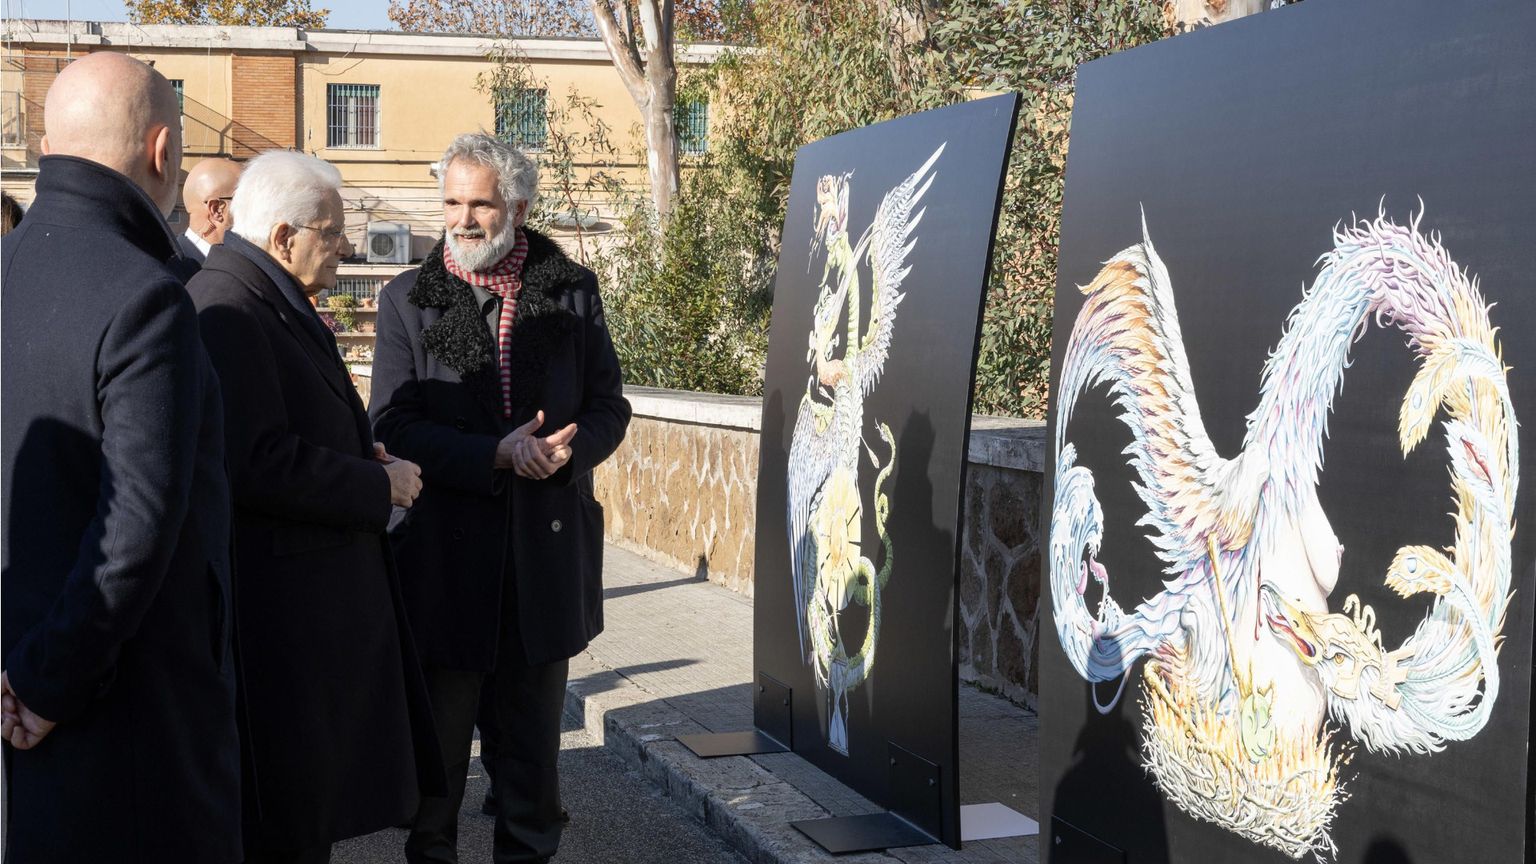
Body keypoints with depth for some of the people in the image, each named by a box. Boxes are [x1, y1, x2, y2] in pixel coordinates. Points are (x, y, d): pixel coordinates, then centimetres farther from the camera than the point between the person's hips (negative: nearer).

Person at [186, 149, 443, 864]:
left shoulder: (271, 300, 15)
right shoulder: (229, 308, -20)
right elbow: (255, 463, -28)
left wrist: (359, 454, 8)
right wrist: (377, 485, -16)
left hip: (317, 589, 11)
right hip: (277, 599, -11)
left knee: (312, 789, 19)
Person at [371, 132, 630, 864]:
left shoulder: (572, 292, 5)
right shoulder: (406, 300, 2)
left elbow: (609, 407, 6)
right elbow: (392, 425, -6)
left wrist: (568, 451, -16)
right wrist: (497, 454, -19)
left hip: (545, 549, 1)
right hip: (443, 551, -1)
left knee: (532, 740, 13)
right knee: (436, 735, 9)